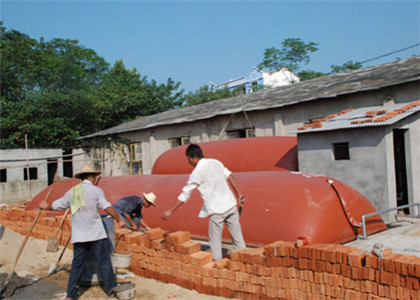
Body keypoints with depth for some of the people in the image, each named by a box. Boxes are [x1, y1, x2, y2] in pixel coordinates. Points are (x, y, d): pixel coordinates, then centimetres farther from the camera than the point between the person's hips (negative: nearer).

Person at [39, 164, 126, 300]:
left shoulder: (71, 192, 13)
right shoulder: (96, 190, -2)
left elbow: (57, 204, 25)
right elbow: (107, 207, -12)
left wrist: (46, 206, 45)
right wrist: (119, 220, -6)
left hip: (78, 236, 5)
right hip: (96, 234, -5)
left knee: (77, 264, 12)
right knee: (104, 262, 2)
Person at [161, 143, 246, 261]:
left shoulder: (196, 173, -9)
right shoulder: (216, 162, 7)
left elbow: (185, 195, -7)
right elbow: (229, 176, 13)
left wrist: (170, 211, 0)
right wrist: (239, 194, 21)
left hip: (216, 210, -6)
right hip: (230, 205, 6)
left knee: (215, 240, 8)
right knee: (237, 236, 13)